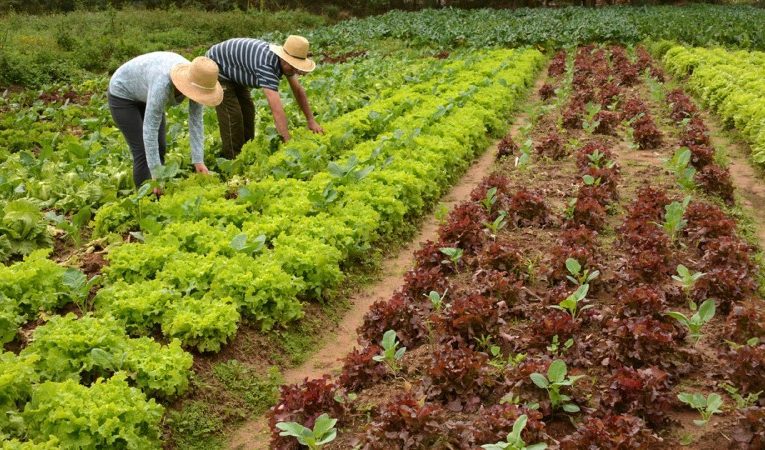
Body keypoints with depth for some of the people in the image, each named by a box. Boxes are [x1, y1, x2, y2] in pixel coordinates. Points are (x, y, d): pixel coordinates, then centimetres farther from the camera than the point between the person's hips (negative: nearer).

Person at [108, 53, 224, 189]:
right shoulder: (163, 84, -42)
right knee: (143, 152, -11)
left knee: (159, 148, 4)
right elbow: (150, 129, -40)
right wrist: (156, 174, -39)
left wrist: (198, 160, -21)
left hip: (145, 96, 7)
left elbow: (196, 121, -17)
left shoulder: (196, 80, -23)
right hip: (123, 94, -7)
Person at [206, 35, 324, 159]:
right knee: (232, 116, -13)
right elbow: (277, 109, -44)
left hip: (234, 73, 9)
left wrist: (311, 120, -2)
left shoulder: (285, 61, -12)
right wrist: (288, 142, -45)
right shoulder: (266, 65, -40)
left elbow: (298, 90, 1)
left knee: (247, 110, 9)